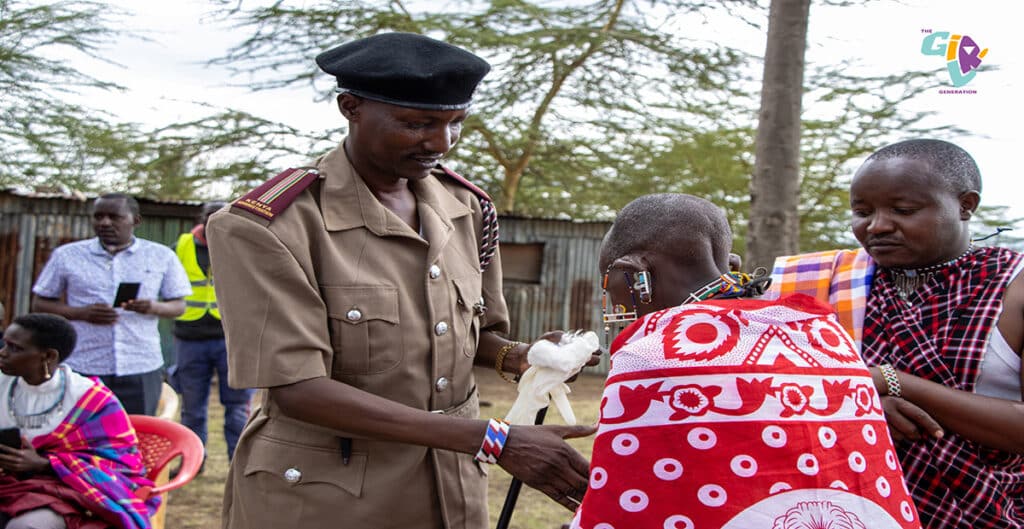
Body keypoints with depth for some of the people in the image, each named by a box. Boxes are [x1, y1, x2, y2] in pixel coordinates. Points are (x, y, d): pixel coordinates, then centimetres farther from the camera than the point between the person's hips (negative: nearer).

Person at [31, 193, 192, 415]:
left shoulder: (162, 257, 6)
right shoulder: (66, 255, 5)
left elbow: (179, 306, 9)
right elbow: (40, 305, 8)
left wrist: (154, 307, -15)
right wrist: (81, 313, -11)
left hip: (141, 369, 1)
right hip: (81, 370, 0)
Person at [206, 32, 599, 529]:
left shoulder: (467, 208, 0)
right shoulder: (265, 225, -17)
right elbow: (297, 389, -23)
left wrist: (520, 357, -10)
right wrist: (492, 440, -27)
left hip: (453, 487, 5)